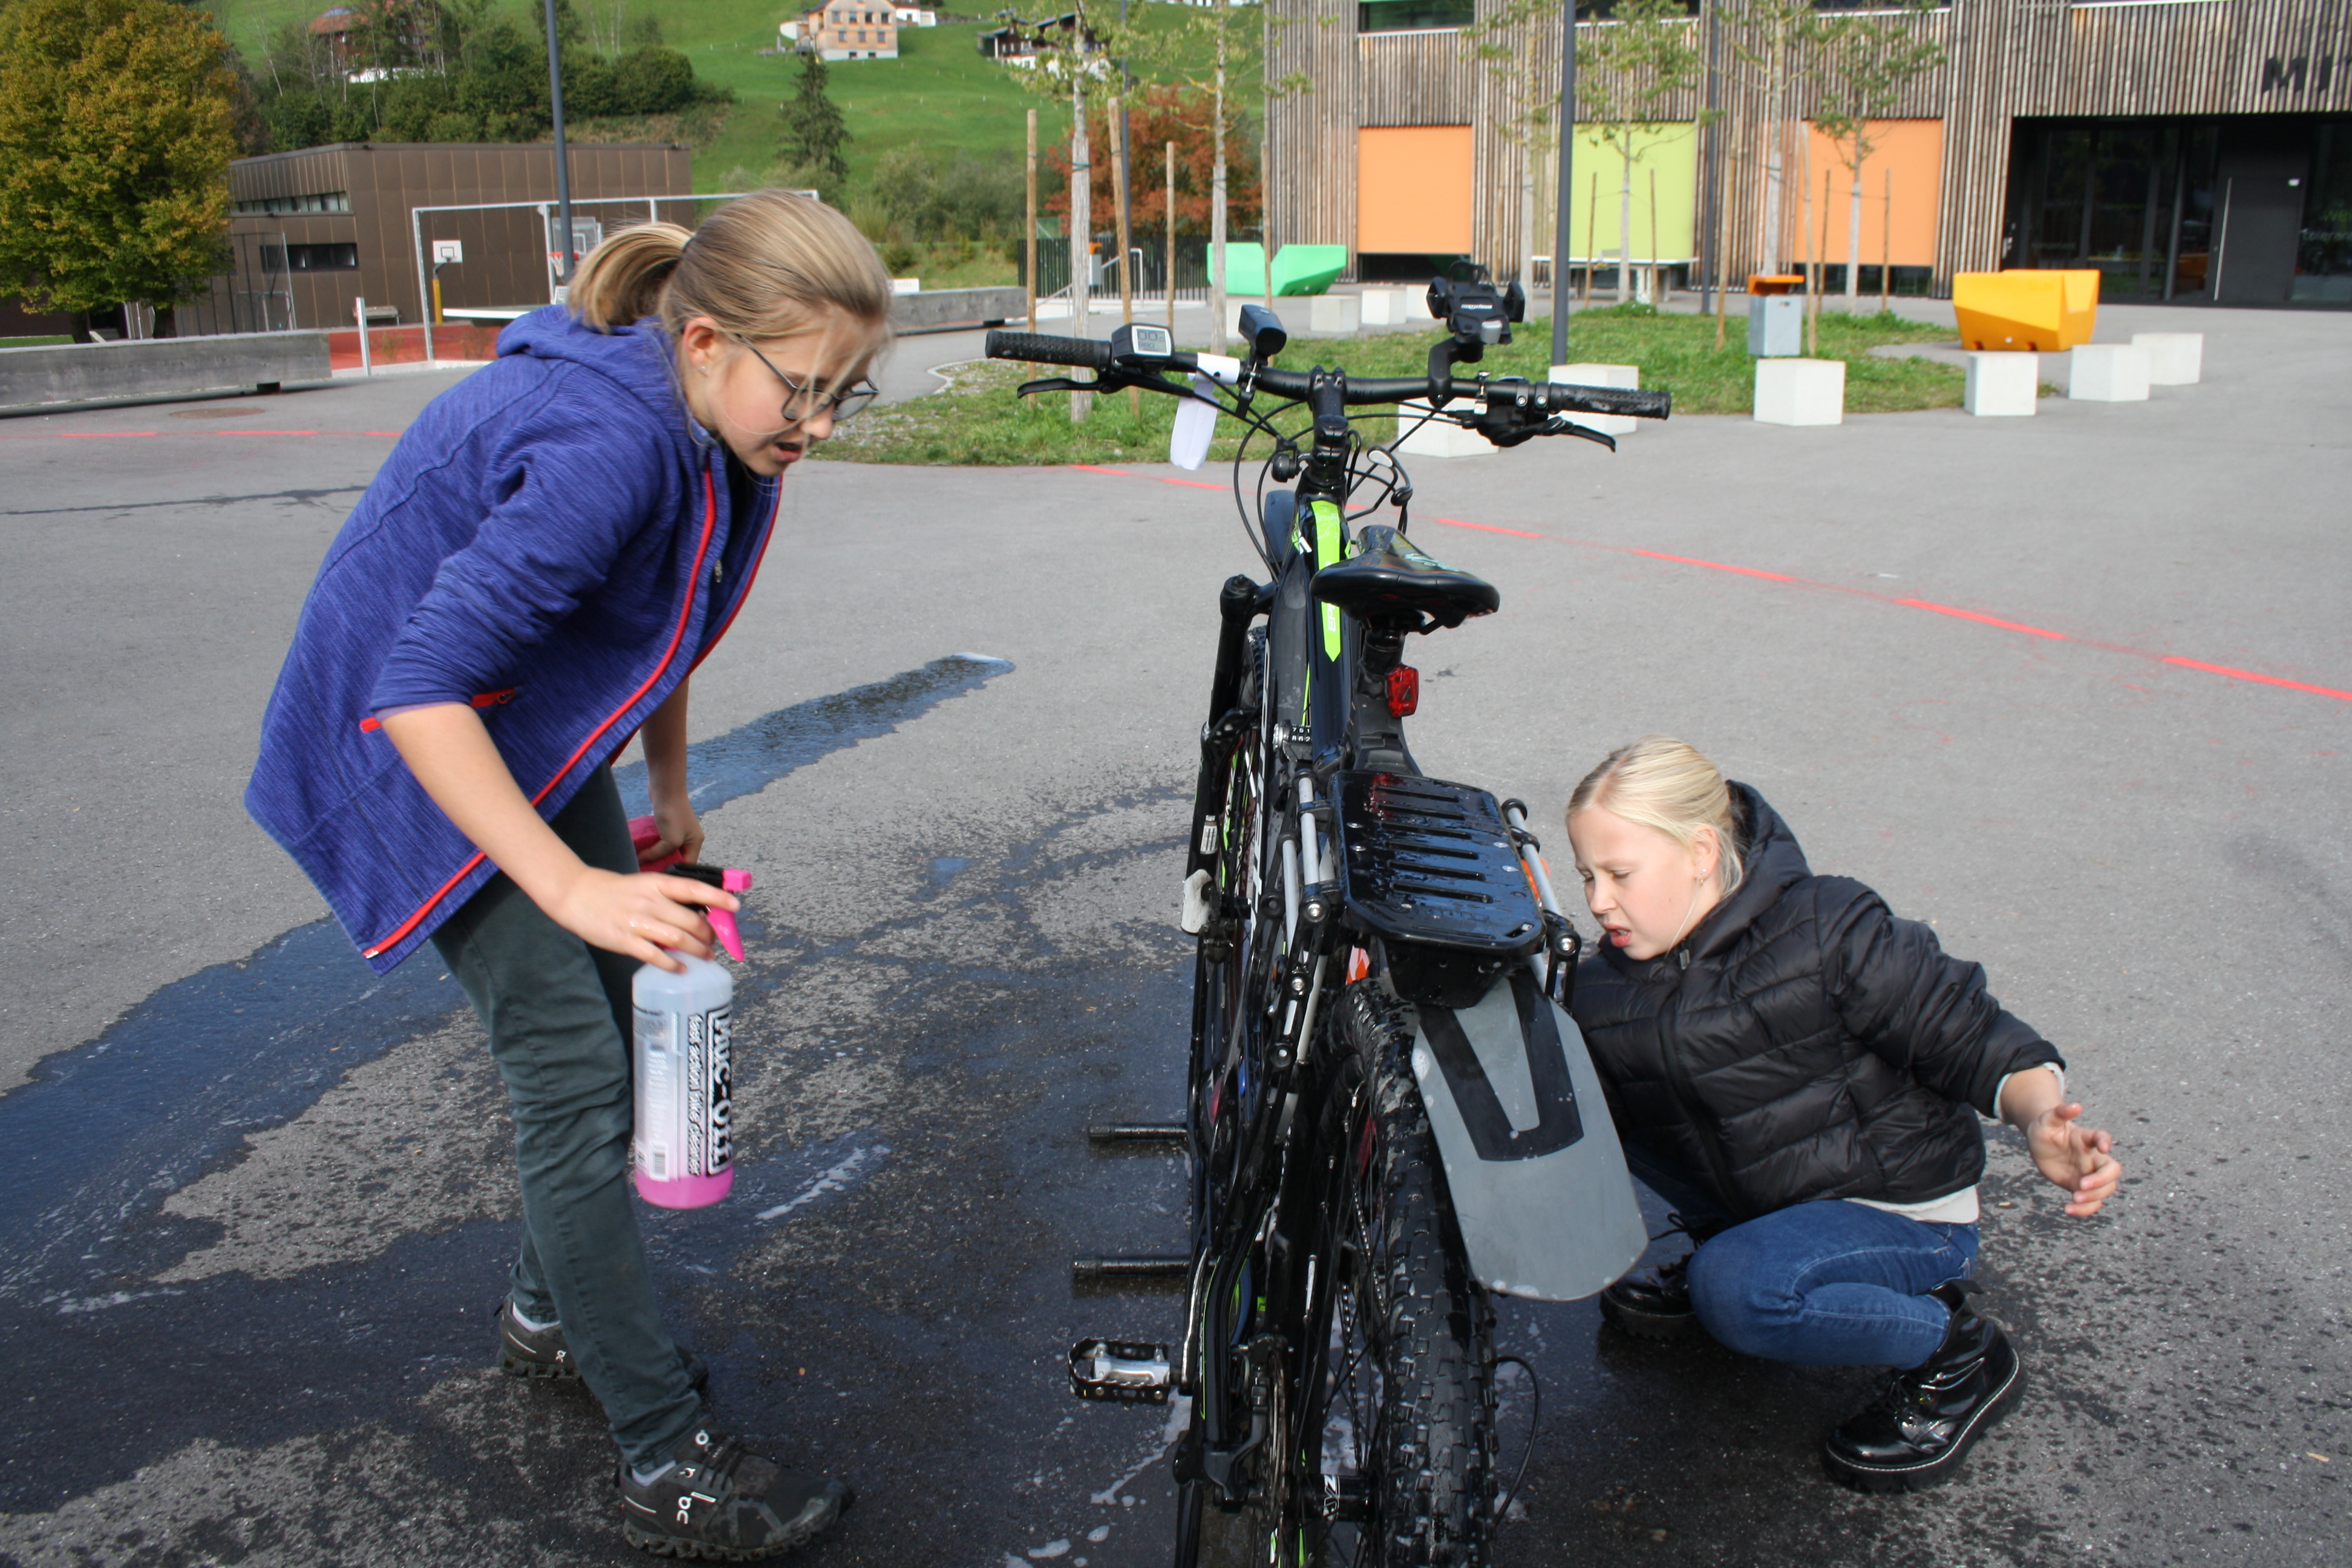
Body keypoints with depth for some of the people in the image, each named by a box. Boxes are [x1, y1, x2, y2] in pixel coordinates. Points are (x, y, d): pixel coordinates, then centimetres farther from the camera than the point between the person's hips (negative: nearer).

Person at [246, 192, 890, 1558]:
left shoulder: (705, 427, -7)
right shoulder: (603, 443, -36)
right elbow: (419, 687, -38)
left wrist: (671, 796, 15)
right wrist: (575, 887, -42)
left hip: (537, 718, 9)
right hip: (416, 738, -9)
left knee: (623, 1022, 14)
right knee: (574, 1072, -12)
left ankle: (553, 1313, 37)